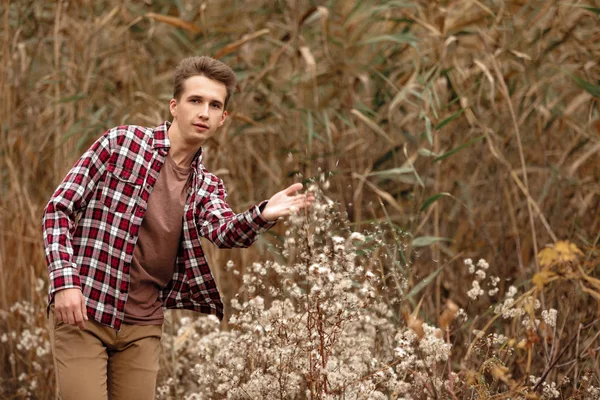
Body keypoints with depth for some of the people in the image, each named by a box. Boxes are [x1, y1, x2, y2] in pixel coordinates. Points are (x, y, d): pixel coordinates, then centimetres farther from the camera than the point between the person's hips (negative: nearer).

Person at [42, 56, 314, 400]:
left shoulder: (206, 187, 7)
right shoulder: (121, 143, -6)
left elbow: (226, 232, -15)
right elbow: (60, 208, -6)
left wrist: (263, 215, -38)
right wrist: (64, 282, -19)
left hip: (143, 325, 5)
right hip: (83, 311, -4)